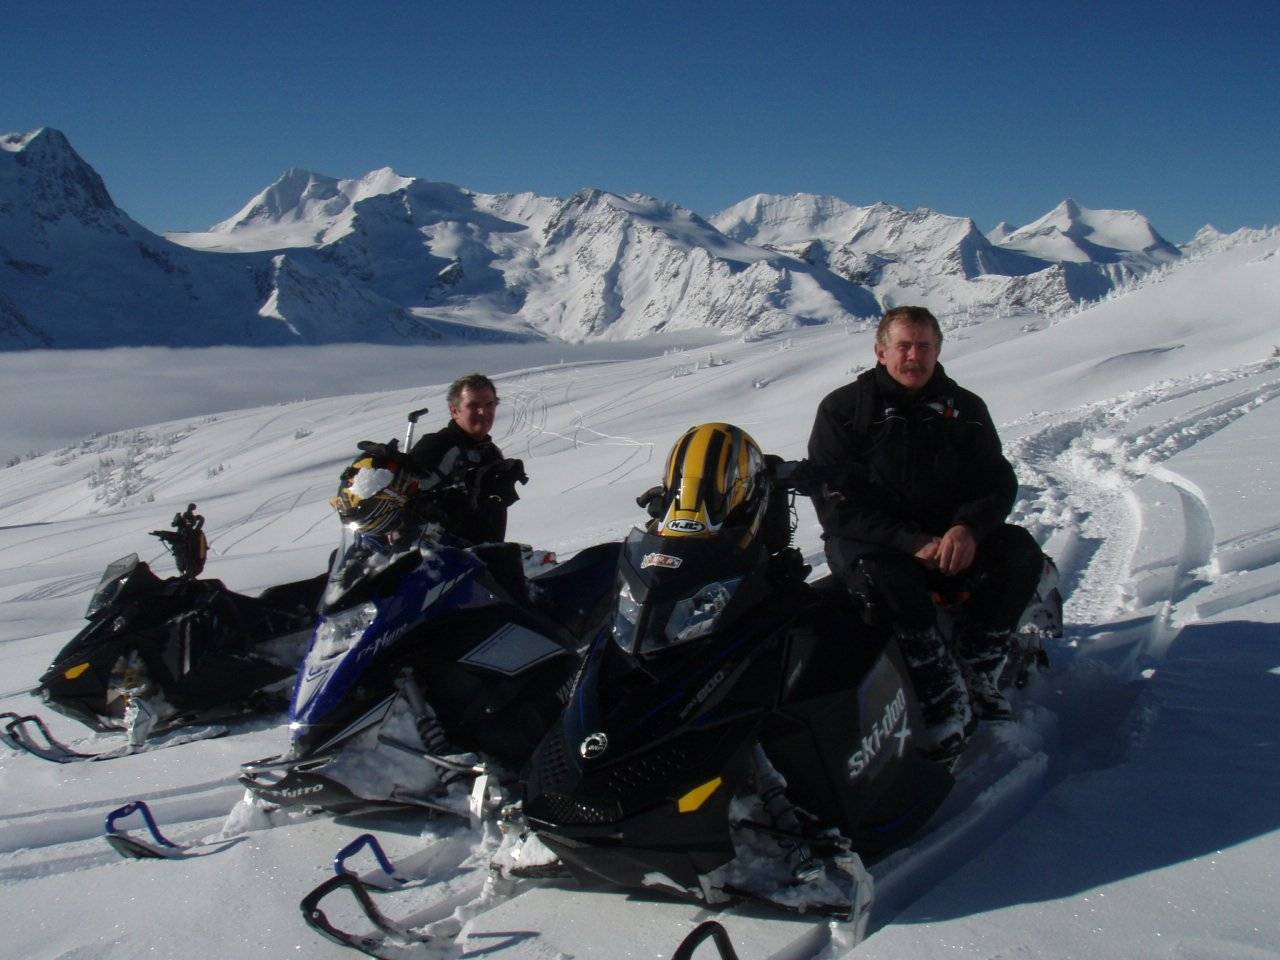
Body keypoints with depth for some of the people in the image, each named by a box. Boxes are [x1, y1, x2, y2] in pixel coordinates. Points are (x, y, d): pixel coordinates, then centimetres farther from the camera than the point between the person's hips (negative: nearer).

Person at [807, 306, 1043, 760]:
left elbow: (998, 481, 3)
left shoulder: (965, 408, 8)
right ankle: (945, 701, -32)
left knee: (1020, 550, -21)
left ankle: (976, 674, -19)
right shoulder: (843, 408, -3)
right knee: (889, 578, -37)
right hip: (868, 542, -4)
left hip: (949, 538, 4)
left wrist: (968, 528, -22)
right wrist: (911, 543, -24)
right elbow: (835, 505, -11)